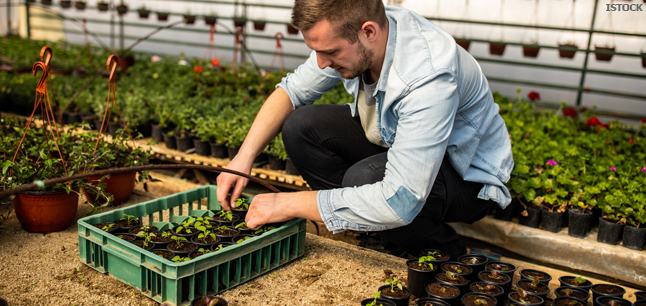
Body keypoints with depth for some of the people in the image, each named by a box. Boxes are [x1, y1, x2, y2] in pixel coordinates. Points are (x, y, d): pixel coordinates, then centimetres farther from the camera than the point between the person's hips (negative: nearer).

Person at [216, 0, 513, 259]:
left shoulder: (428, 78, -39)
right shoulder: (346, 33, -16)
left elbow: (399, 203, -40)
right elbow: (291, 90, -1)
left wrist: (290, 204, -32)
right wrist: (244, 157, -14)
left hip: (466, 175, -7)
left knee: (363, 177, -35)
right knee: (300, 126, -10)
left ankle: (446, 256, -6)